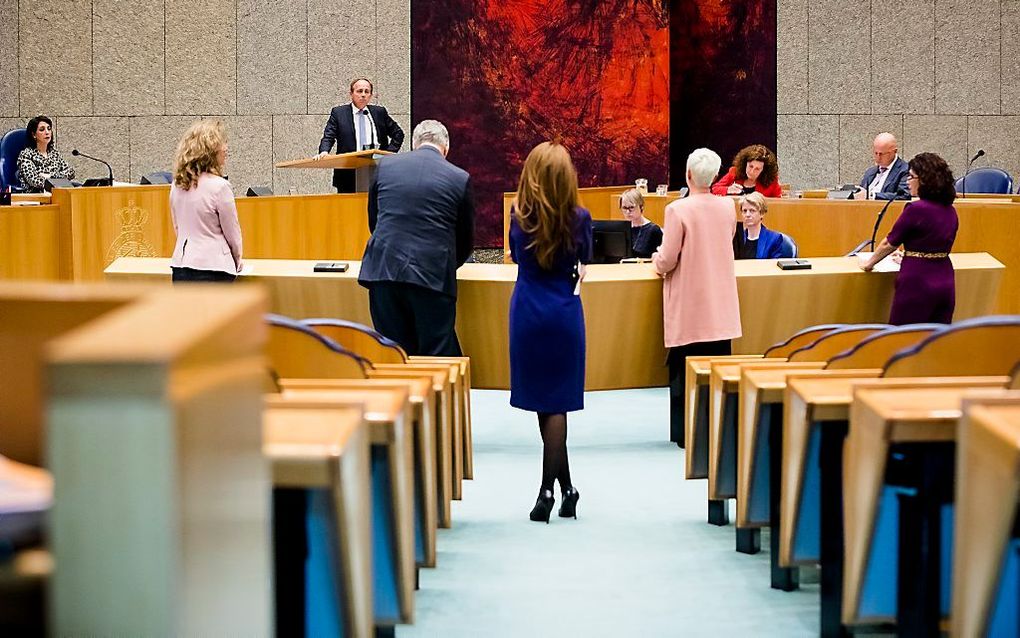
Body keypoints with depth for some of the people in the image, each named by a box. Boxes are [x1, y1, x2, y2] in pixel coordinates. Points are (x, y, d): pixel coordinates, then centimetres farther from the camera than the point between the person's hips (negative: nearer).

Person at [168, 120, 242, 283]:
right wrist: (237, 261, 13)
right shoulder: (219, 187, -13)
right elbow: (232, 233, -4)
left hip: (181, 268, 7)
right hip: (211, 269, -7)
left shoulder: (177, 185, 6)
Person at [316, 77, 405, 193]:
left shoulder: (379, 112, 13)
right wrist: (324, 151, -22)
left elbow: (398, 133, 21)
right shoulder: (338, 113, 7)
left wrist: (389, 152, 6)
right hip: (348, 175, -2)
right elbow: (328, 137, -1)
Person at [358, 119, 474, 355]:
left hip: (384, 271, 2)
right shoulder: (459, 178, 2)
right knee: (438, 357, 2)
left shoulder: (386, 166, 9)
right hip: (433, 276, -2)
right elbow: (465, 237, 11)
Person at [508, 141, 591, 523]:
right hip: (565, 314, 0)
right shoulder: (579, 219, -9)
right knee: (556, 402, 4)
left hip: (527, 313, 1)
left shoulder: (519, 218, -7)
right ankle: (549, 490, -4)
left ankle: (565, 488, 9)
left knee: (543, 403, 7)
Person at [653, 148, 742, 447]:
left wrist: (657, 259, 10)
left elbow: (667, 262, -13)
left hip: (688, 307, -5)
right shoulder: (727, 207, 0)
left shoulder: (677, 210, -16)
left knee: (685, 368, 4)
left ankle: (686, 431, 6)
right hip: (720, 307, 5)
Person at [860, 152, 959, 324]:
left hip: (918, 284, -7)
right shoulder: (950, 212, 8)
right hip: (945, 282, 7)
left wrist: (869, 263, 13)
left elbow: (889, 244, -2)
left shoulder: (915, 210, -13)